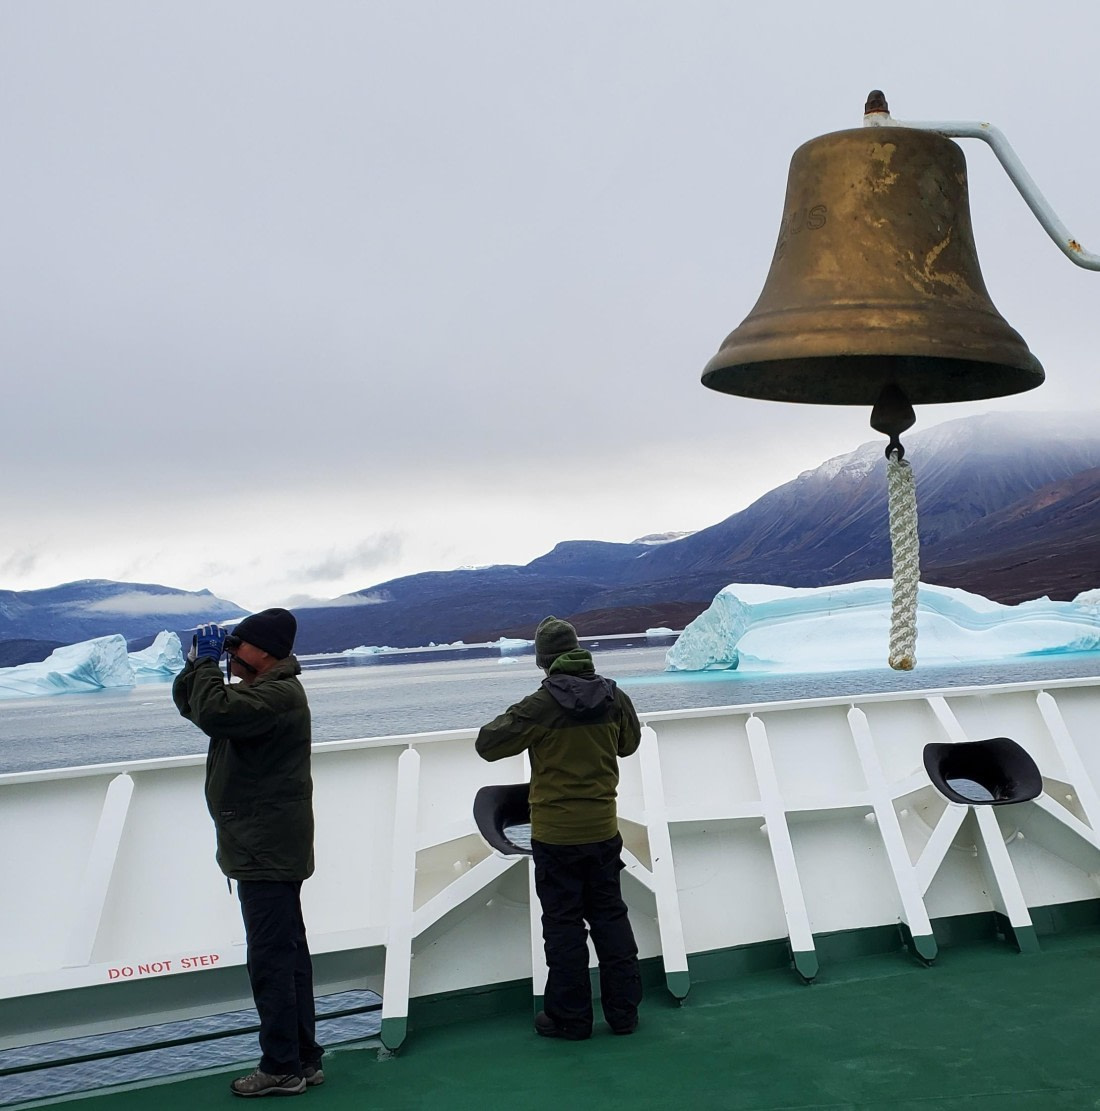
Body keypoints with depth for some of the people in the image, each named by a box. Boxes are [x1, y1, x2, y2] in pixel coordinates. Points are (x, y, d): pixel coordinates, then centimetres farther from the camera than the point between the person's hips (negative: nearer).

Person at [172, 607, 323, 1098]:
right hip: (267, 850, 11)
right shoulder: (258, 688, 15)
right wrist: (198, 663, 1)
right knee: (288, 954, 17)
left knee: (270, 960, -1)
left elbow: (213, 713, -33)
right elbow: (189, 702, 19)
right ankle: (304, 1058, 28)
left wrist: (209, 662, -17)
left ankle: (282, 1069, 12)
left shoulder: (278, 694, -18)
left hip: (268, 853, -11)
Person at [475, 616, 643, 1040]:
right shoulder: (614, 698, -5)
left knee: (563, 922, 9)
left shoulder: (539, 706, -18)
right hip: (603, 829, 4)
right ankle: (623, 1009, 26)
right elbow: (629, 744, 13)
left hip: (555, 834, -4)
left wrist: (513, 721, 7)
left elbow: (486, 745, -10)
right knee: (610, 916, 16)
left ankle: (570, 1017, 19)